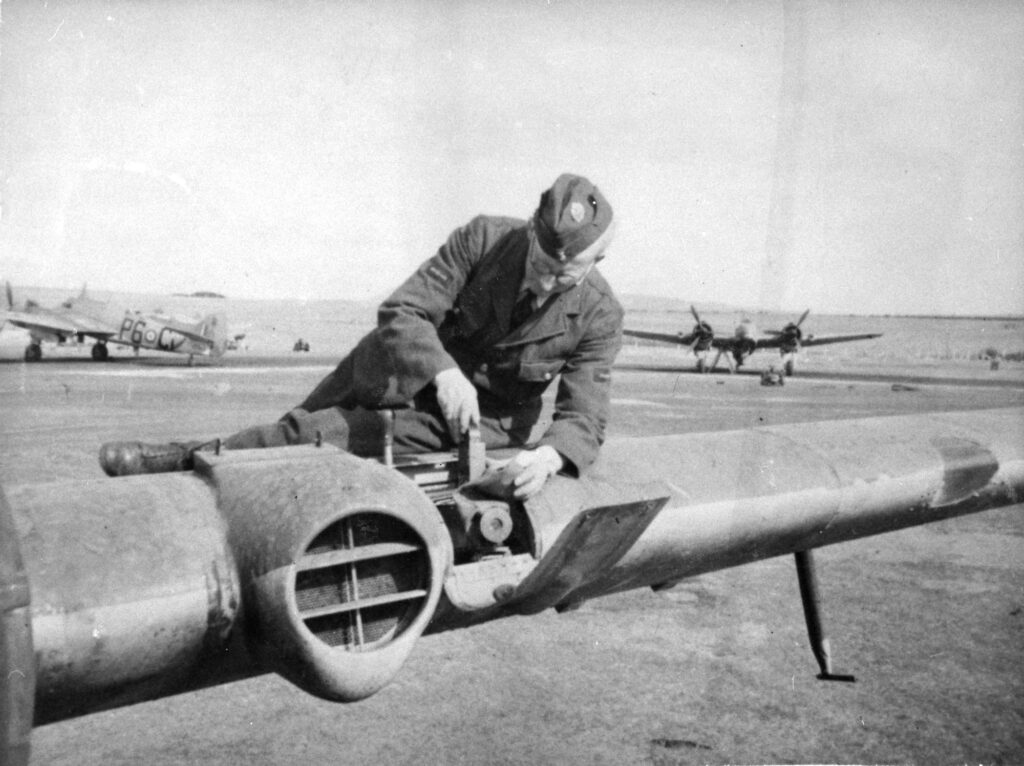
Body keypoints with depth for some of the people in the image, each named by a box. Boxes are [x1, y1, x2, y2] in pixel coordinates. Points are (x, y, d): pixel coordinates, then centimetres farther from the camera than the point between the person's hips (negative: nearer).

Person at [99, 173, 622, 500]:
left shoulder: (598, 317, -20)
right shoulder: (484, 238, -21)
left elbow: (584, 416, -19)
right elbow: (401, 311, -24)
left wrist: (548, 455, -43)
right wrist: (443, 372, -43)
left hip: (483, 417, -2)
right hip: (406, 365, 2)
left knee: (325, 433, -17)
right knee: (302, 419, 11)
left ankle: (196, 459, -2)